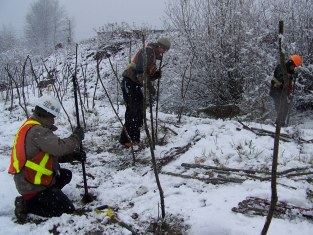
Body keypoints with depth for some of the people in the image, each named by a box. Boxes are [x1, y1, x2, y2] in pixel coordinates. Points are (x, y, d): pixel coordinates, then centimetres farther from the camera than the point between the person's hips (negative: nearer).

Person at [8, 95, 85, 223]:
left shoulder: (30, 127, 10)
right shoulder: (37, 131, -23)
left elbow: (53, 152, 10)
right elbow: (60, 147, -32)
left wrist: (73, 155, -2)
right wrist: (76, 137, -14)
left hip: (28, 180, 10)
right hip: (33, 185, -10)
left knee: (66, 175, 23)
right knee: (69, 209, -5)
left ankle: (39, 198, 11)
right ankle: (26, 204, -4)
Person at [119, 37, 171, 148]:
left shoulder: (153, 56, 20)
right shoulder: (148, 50, -12)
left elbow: (149, 75, 18)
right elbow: (141, 71, -24)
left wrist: (157, 74, -3)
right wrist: (149, 86, -21)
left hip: (135, 84, 10)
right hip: (129, 83, -10)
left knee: (139, 110, 11)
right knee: (132, 111, -12)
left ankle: (135, 138, 18)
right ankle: (126, 139, -7)